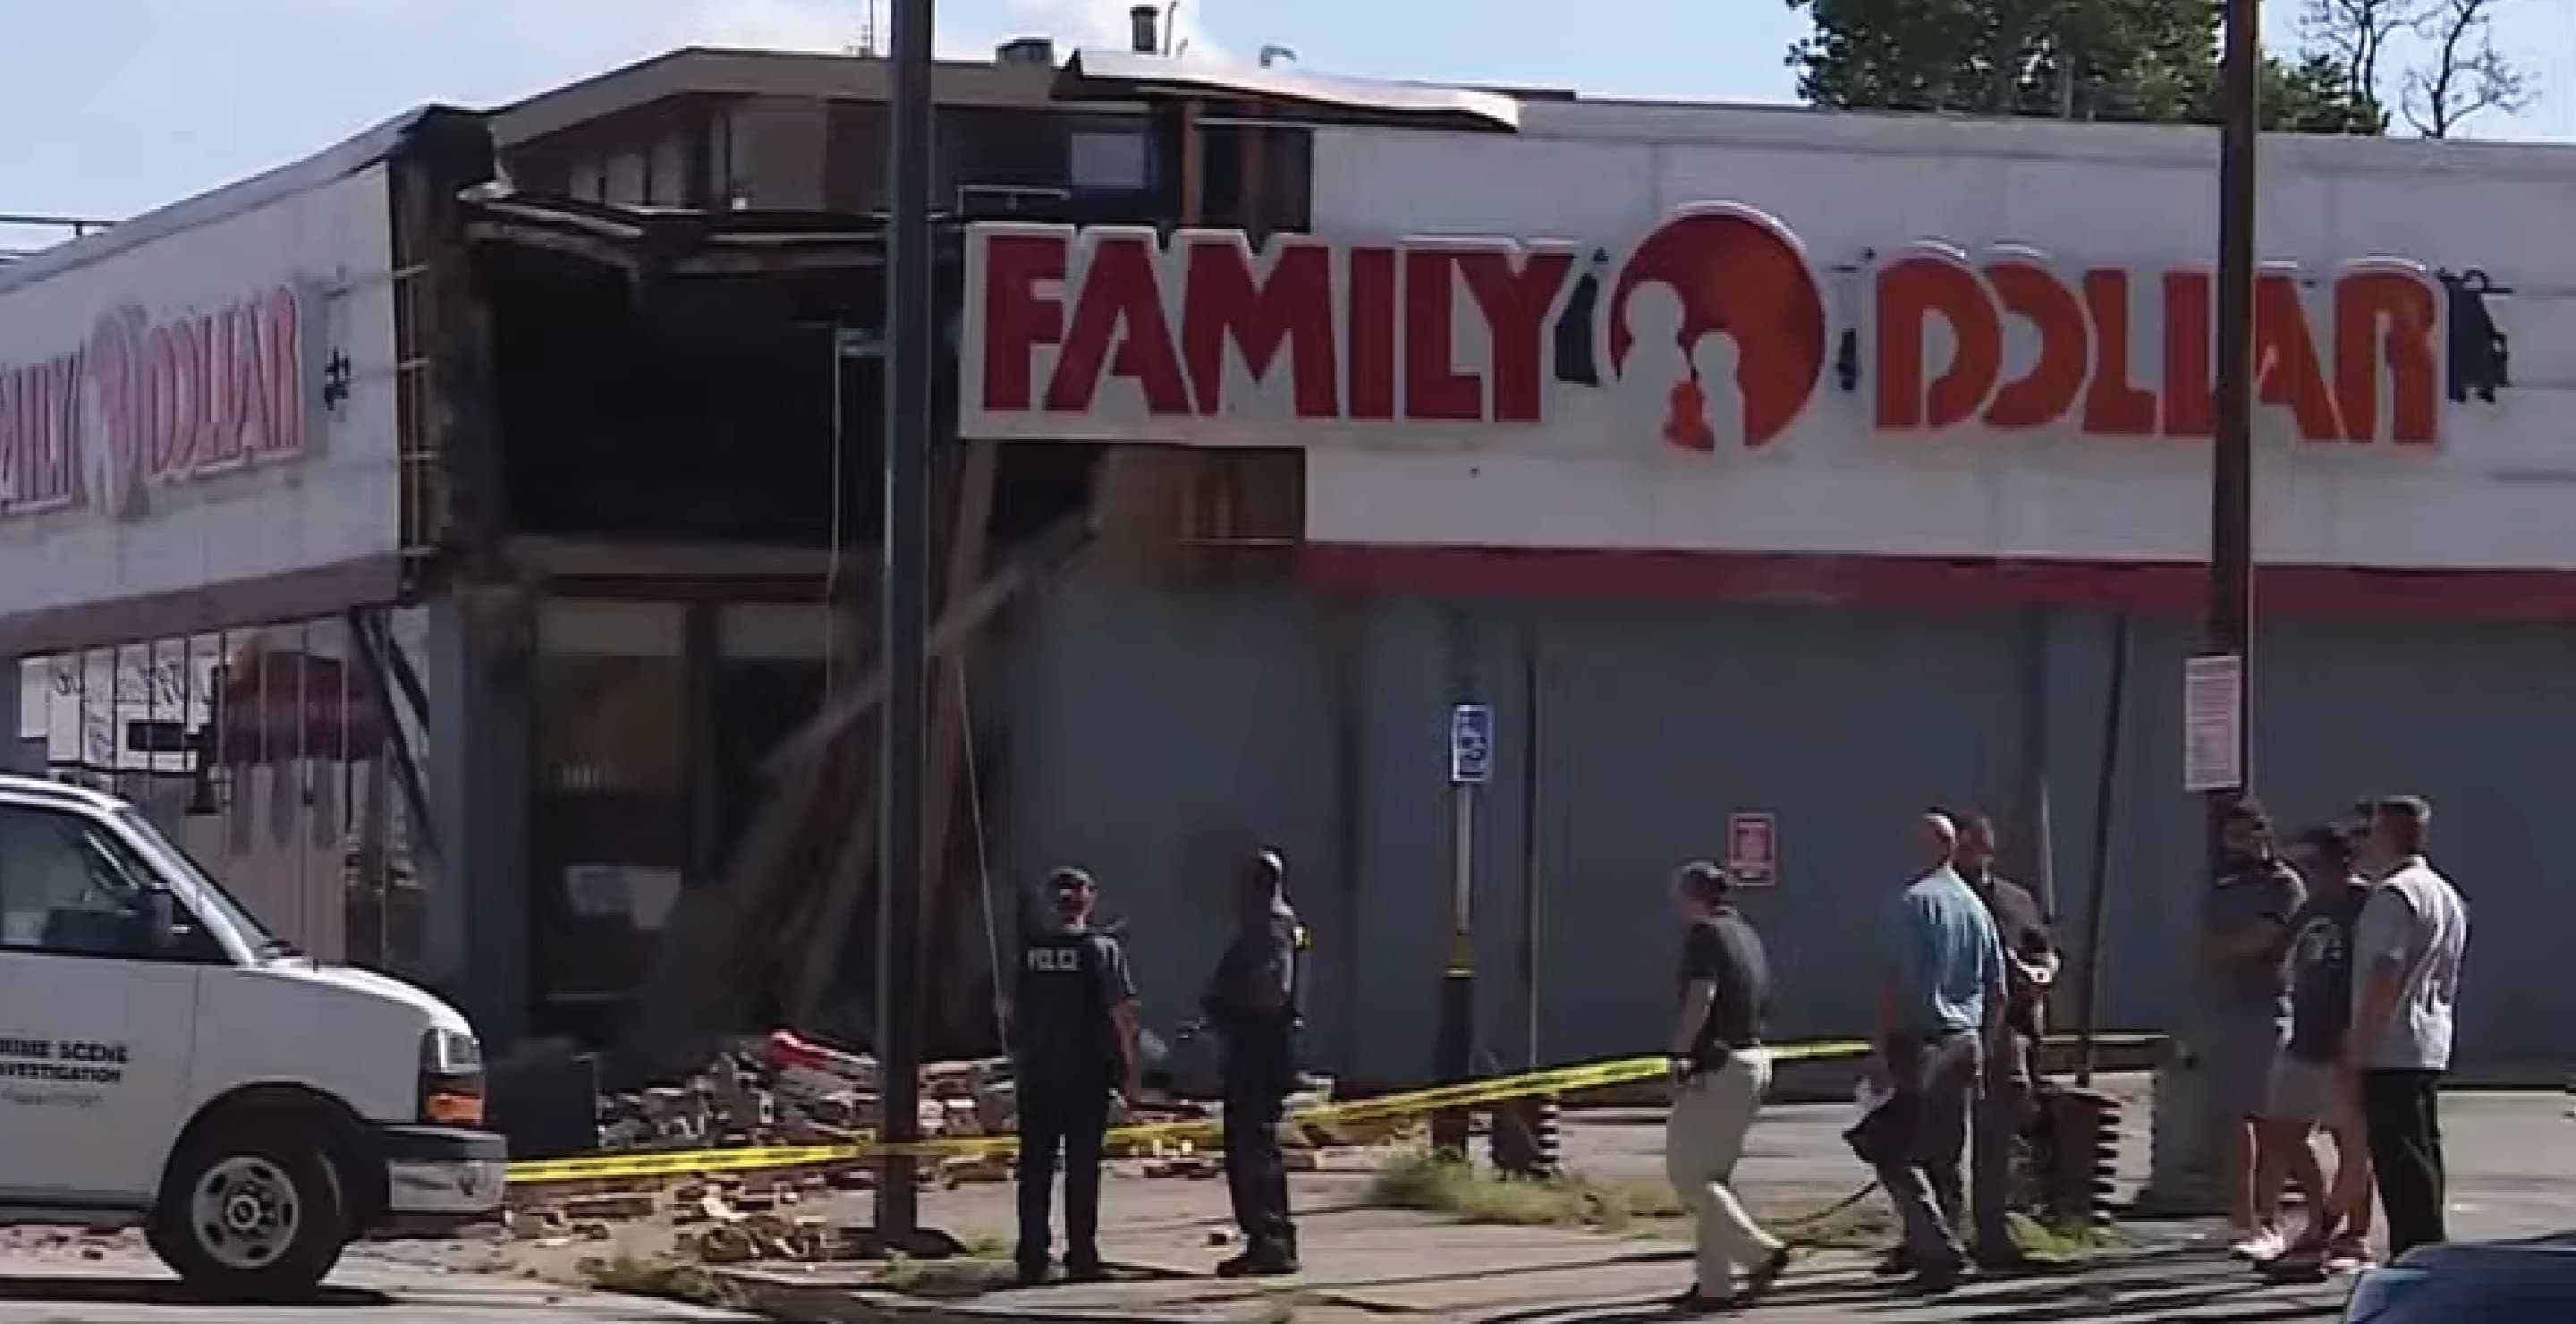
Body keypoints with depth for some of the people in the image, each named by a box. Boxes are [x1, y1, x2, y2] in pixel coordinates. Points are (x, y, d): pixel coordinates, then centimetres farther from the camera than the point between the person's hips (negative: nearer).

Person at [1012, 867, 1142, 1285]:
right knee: (1082, 1167, 2)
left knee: (1035, 1167, 8)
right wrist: (1130, 1069, -4)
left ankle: (1031, 1258, 7)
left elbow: (1013, 1014, 8)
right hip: (1087, 1075, -2)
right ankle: (1081, 1258, 1)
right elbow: (1122, 1013, -10)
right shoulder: (1102, 948, -6)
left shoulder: (1028, 950, 1)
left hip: (1036, 1074, 2)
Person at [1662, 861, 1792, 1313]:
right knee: (1714, 1175, 13)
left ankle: (1760, 1252, -15)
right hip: (1753, 1060, 9)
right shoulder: (1746, 934, 17)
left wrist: (1679, 1054, -22)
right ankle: (1715, 1284, 12)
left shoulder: (1705, 934, -11)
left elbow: (1701, 997, -23)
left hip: (1717, 1067, -9)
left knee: (1686, 1173, -6)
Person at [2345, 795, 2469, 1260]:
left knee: (2400, 1157, -9)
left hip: (2391, 1049, -10)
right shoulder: (2447, 895, 17)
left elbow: (2385, 976, -22)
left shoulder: (2393, 895, -14)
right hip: (2432, 1044, 10)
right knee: (2422, 1151, 14)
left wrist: (2360, 1043, -20)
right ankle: (2427, 1251, 19)